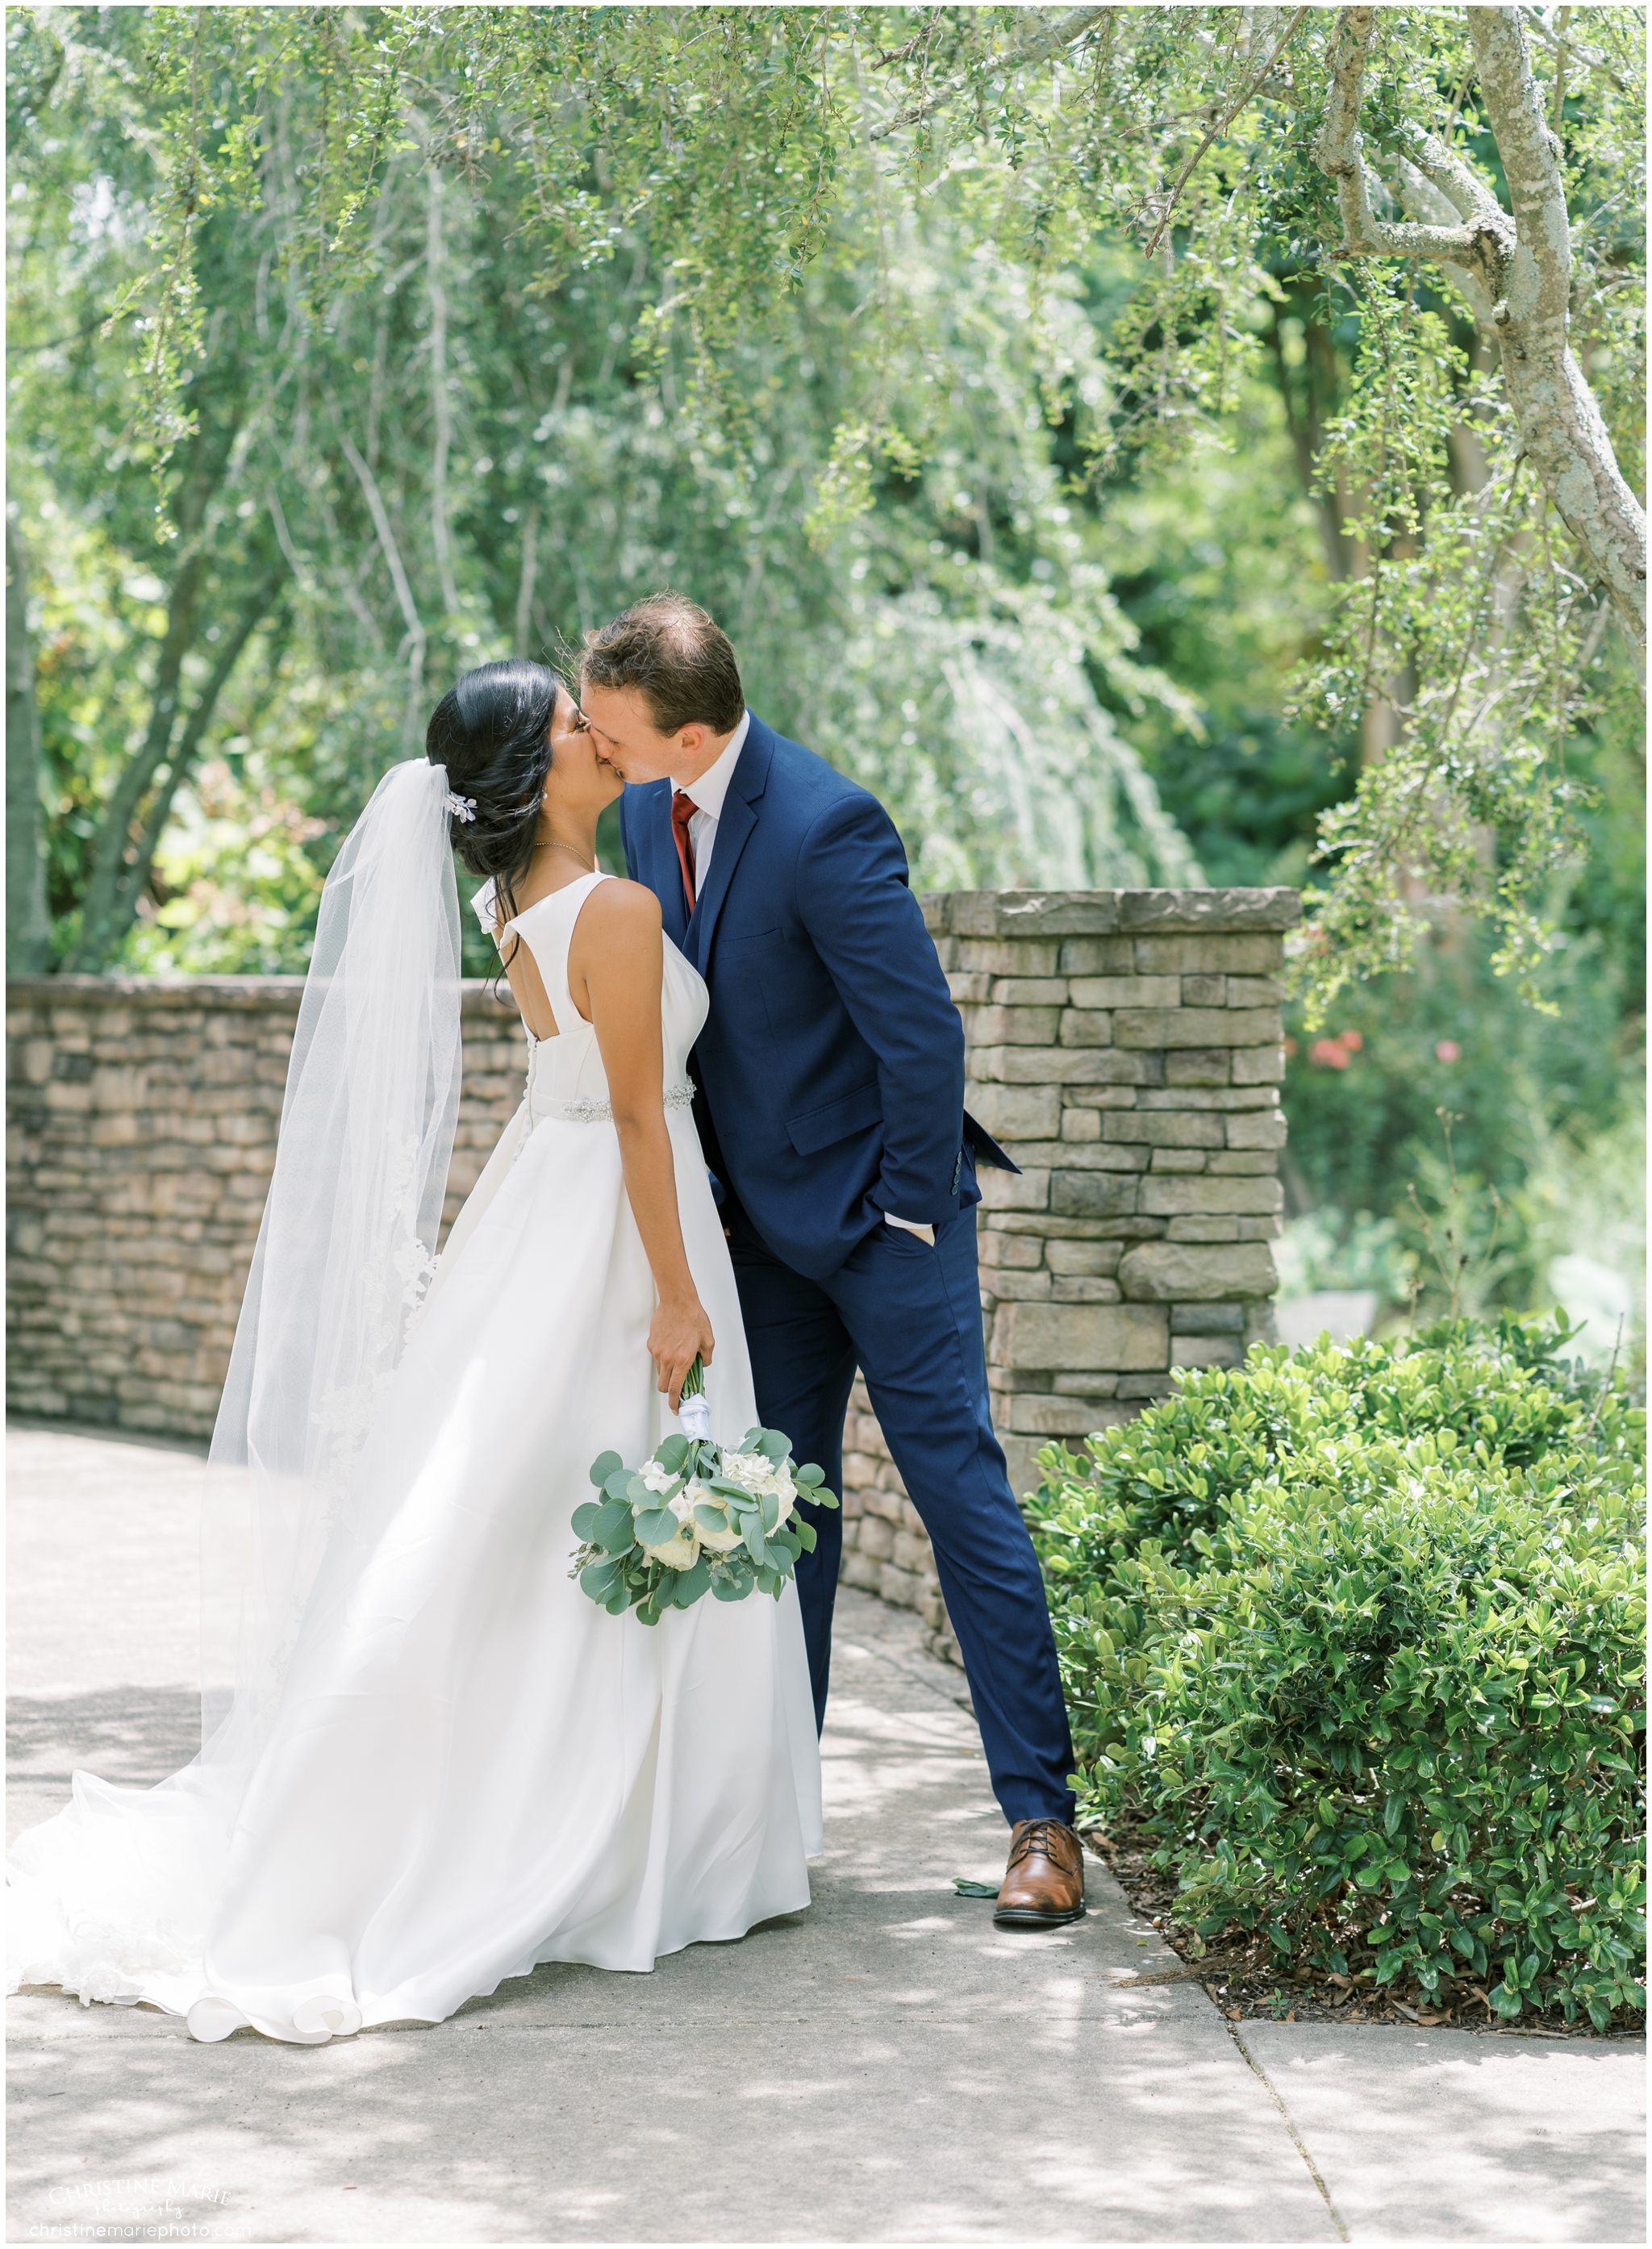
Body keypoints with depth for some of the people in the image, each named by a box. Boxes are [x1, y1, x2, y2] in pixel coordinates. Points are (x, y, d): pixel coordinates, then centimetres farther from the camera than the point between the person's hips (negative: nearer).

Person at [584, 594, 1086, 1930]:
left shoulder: (824, 826, -24)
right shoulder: (650, 813, 1)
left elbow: (923, 1032, -21)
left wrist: (907, 1216, -14)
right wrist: (711, 1191, 10)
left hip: (880, 1214, -7)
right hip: (765, 1219, 7)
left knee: (961, 1489, -5)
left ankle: (1041, 1817, -1)